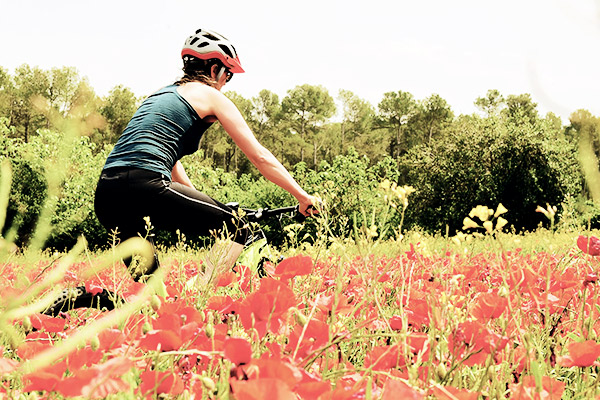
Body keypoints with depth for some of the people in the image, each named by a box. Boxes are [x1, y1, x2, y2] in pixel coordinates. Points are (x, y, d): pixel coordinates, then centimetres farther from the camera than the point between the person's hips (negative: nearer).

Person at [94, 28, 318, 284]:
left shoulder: (162, 93, 31)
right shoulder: (210, 95, 9)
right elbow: (259, 157, 7)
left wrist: (200, 205, 44)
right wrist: (302, 196, 13)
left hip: (105, 196, 8)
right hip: (144, 189, -8)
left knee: (144, 275, 26)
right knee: (236, 231, 5)